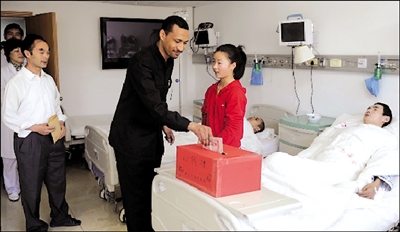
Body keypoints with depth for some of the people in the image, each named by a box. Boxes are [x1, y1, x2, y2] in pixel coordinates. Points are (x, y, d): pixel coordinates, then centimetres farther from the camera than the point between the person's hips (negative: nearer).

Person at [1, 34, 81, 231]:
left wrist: (61, 122, -1)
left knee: (57, 180, 18)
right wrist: (34, 127, -19)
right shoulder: (16, 83, -11)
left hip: (54, 137, 6)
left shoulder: (49, 80, 7)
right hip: (30, 140, -6)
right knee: (31, 185, 9)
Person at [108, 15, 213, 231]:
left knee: (149, 190, 15)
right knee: (136, 194, 0)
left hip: (152, 135, 8)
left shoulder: (168, 61, 4)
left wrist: (164, 124, 14)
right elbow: (154, 105, -36)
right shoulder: (141, 62, -25)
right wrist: (191, 125, -45)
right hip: (131, 137, -8)